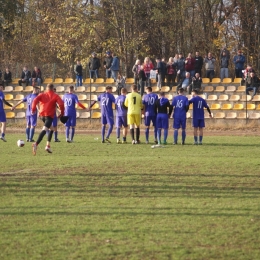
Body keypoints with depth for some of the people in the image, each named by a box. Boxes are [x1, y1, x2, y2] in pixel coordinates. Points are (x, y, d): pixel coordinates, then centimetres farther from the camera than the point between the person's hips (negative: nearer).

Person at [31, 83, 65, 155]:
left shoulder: (42, 94, 16)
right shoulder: (55, 96, 7)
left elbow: (35, 100, -2)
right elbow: (61, 104, -7)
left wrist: (33, 109, -3)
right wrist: (62, 113, 3)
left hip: (42, 115, 5)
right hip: (49, 115, -5)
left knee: (51, 129, 24)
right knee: (44, 130, -17)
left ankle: (48, 145, 13)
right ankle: (36, 144, -38)